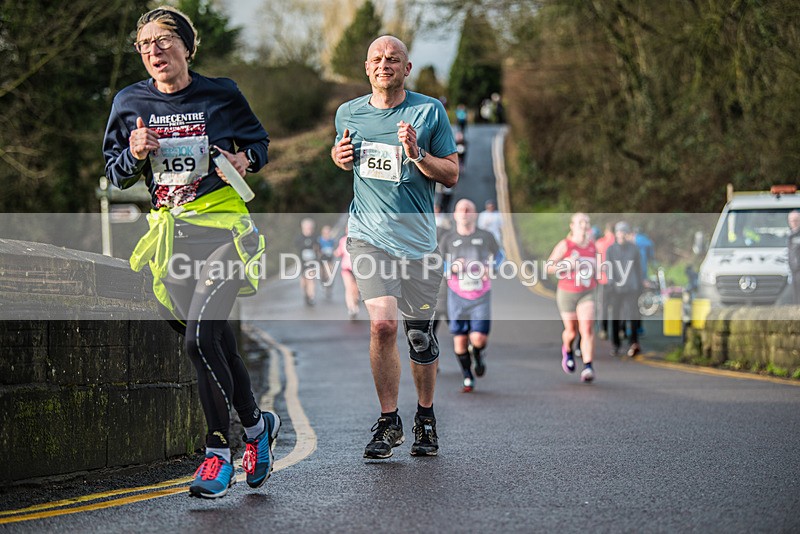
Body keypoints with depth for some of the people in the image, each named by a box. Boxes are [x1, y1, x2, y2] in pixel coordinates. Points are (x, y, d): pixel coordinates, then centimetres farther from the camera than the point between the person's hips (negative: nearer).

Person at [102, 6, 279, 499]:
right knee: (219, 343, 9)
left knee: (200, 337, -17)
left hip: (223, 227, -4)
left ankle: (218, 455, -5)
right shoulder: (130, 103, 5)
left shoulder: (221, 95, -1)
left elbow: (259, 141, 13)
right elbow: (115, 174, 12)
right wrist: (135, 154, -9)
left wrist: (245, 159, -9)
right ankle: (257, 424, 31)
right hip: (171, 233, 4)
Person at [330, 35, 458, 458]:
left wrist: (416, 153, -15)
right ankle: (388, 421, -2)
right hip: (369, 235, 1)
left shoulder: (429, 111, 1)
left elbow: (451, 174, 1)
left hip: (418, 237, 0)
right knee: (382, 324, -16)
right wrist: (340, 157, 4)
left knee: (420, 335, 5)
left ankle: (425, 417, 26)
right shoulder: (349, 113, 8)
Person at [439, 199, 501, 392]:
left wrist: (491, 269, -6)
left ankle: (478, 356, 24)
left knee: (478, 338, -13)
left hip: (481, 297, -1)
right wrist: (453, 267, -17)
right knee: (460, 340, 0)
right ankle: (468, 378, 19)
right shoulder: (447, 239, 0)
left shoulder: (486, 237, -1)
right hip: (457, 296, 1)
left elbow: (497, 256, 15)